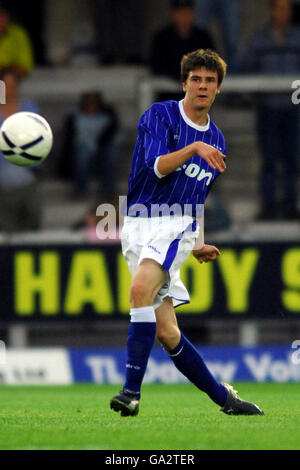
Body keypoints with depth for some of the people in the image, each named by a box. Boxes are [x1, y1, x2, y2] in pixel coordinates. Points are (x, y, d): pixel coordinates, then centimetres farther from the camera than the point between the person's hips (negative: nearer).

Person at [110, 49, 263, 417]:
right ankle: (223, 396, 12)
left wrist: (197, 244, 26)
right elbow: (157, 166, -13)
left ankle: (132, 391, -32)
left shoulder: (216, 141, 16)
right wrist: (194, 148, -26)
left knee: (141, 288, -31)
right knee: (166, 333, -5)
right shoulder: (160, 115, 1)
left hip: (177, 227, 1)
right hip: (139, 223, -1)